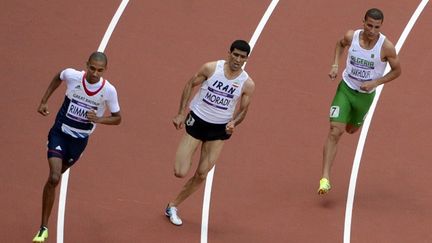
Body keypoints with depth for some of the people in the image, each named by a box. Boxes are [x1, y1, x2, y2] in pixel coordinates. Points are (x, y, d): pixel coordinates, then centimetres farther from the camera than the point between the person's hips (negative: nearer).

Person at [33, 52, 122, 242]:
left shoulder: (109, 91, -17)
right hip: (60, 132, -2)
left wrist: (99, 119, -23)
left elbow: (117, 118, -3)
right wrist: (44, 101, 4)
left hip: (80, 140, 2)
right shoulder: (72, 76, -17)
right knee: (54, 178, -18)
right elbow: (57, 78, 8)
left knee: (55, 178, 18)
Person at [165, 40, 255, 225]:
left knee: (201, 175, 2)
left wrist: (233, 123, -19)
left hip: (219, 130, 2)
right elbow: (190, 85, 2)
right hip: (196, 121, -2)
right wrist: (181, 113, -3)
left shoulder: (247, 84, -8)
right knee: (180, 173, -11)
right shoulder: (211, 68, -12)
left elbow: (243, 110, 3)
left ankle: (173, 207, 20)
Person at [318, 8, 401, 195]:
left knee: (351, 129, 24)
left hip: (366, 94, 1)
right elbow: (340, 44, 11)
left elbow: (397, 70, -6)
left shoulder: (386, 47, -21)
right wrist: (335, 65, -4)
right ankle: (325, 178, -17)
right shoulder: (351, 36, -14)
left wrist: (375, 83, -18)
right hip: (345, 88, -1)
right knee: (335, 130, -15)